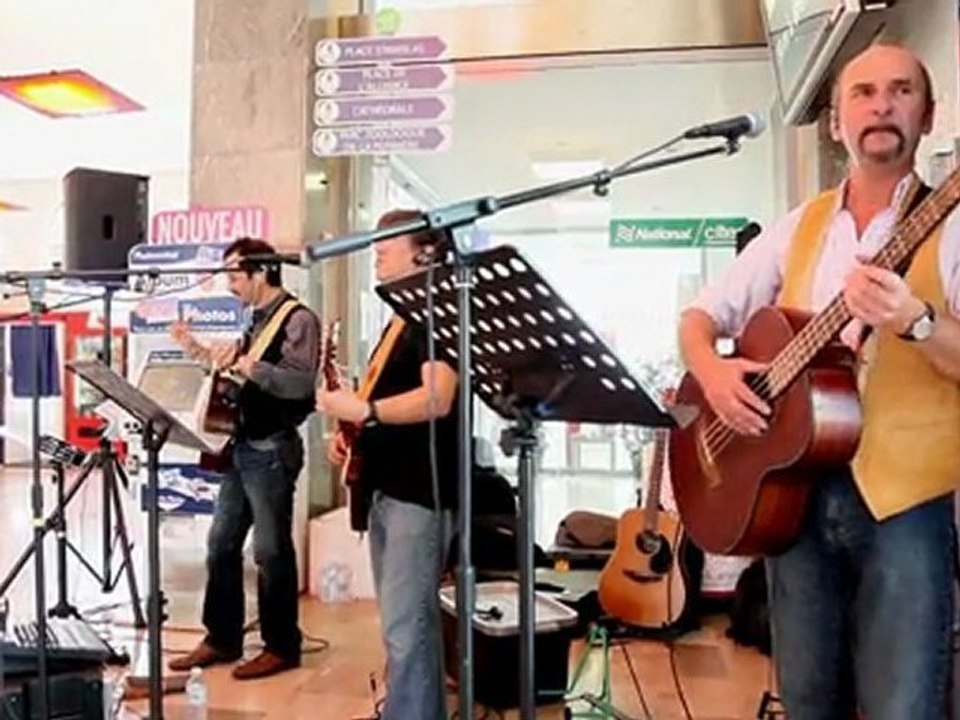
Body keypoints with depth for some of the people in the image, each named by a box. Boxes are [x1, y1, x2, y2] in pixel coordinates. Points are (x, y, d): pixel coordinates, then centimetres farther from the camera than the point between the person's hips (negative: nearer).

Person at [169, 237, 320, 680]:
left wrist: (245, 364, -28)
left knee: (271, 550, -1)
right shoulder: (258, 321, 16)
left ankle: (281, 647, 11)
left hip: (272, 451, -9)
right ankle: (222, 638, 24)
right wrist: (198, 350, 14)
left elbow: (300, 383, -22)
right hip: (243, 448, 9)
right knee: (221, 544, 12)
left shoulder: (298, 319, -11)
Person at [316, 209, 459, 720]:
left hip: (420, 491, -10)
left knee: (405, 629, -8)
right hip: (388, 486, 10)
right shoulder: (400, 318, 19)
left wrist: (360, 411, -23)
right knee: (410, 622, 17)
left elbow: (436, 399, -24)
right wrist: (352, 434, 10)